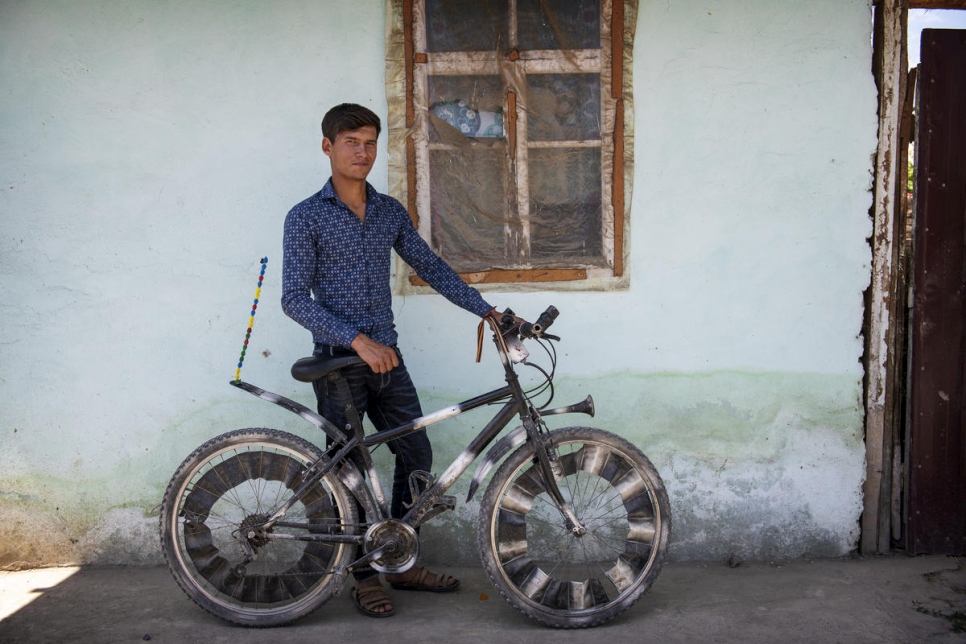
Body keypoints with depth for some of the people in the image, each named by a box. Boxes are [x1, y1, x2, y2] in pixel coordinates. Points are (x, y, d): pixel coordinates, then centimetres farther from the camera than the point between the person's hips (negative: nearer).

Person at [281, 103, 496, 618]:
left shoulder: (390, 211, 8)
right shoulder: (306, 217, -8)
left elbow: (431, 267, 14)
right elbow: (296, 299, -14)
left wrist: (487, 310, 6)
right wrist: (358, 340, -25)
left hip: (386, 357, 5)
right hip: (339, 362, -5)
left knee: (416, 455, 8)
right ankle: (365, 575, 20)